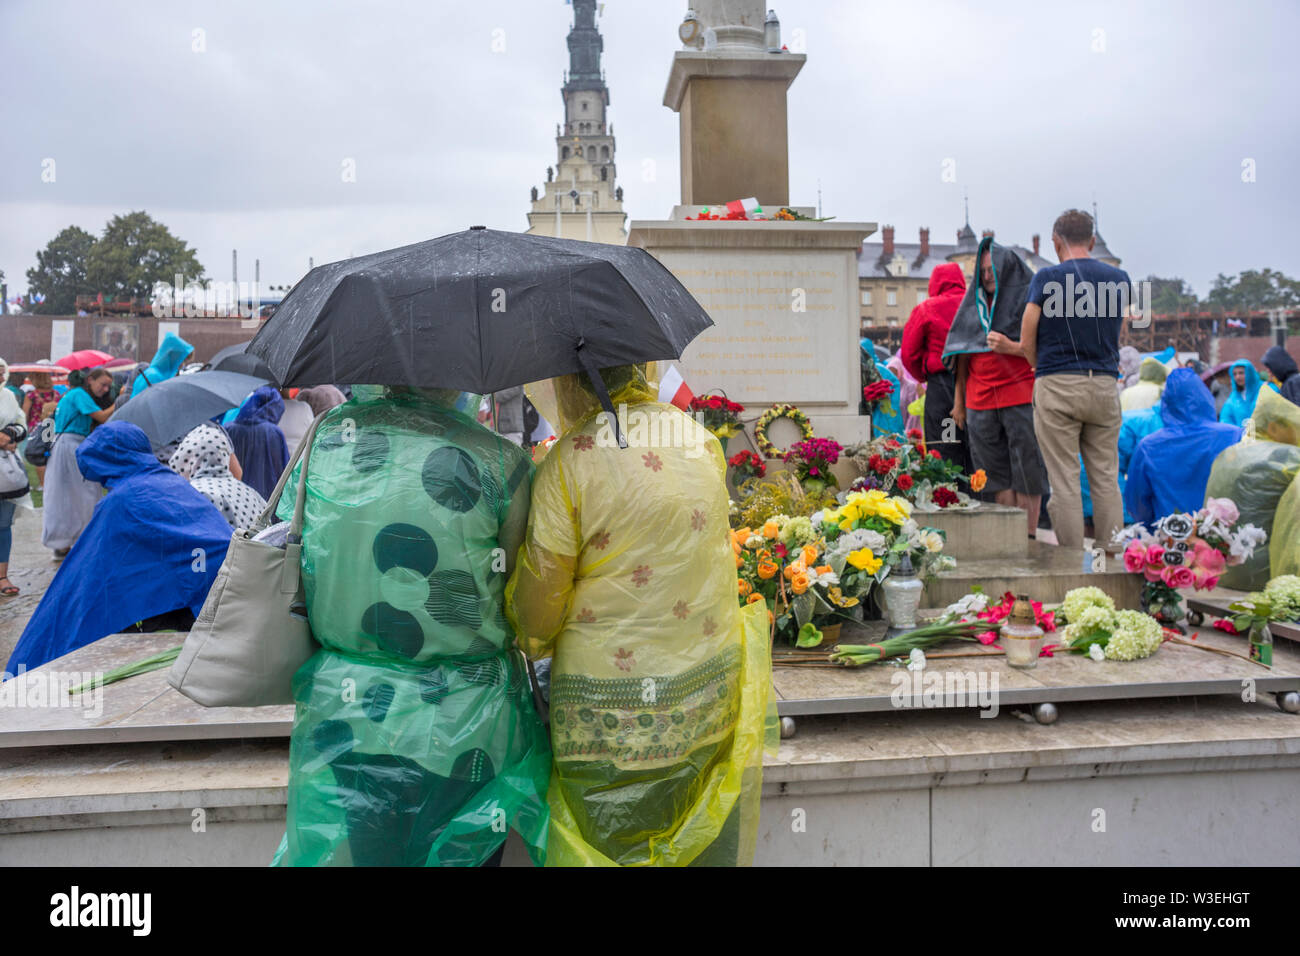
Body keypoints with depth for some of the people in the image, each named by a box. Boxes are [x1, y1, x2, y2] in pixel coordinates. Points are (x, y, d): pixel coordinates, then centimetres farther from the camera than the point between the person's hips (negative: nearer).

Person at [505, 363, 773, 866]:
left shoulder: (570, 458, -16)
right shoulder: (702, 438, 2)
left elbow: (537, 611, -13)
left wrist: (532, 642, 8)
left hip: (609, 704, -5)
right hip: (711, 688, 5)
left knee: (612, 847, 14)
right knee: (703, 842, 20)